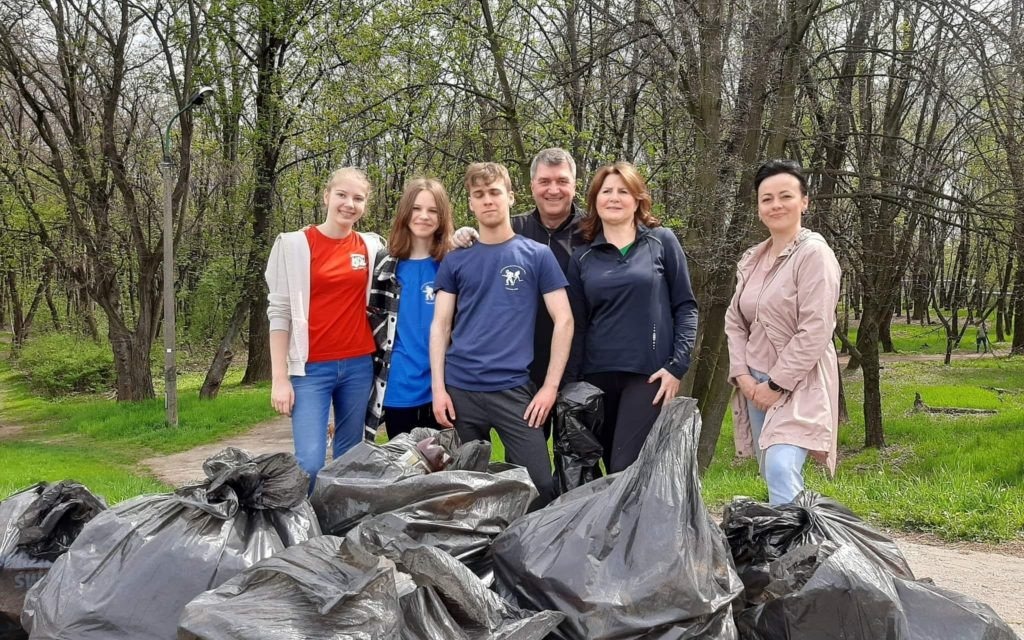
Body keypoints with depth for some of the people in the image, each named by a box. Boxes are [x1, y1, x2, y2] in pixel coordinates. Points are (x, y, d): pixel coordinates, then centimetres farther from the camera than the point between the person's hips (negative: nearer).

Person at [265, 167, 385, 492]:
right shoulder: (294, 244, -2)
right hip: (312, 368, -3)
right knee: (309, 463, -12)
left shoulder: (373, 247, 6)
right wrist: (280, 378, -8)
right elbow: (279, 313, -3)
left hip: (359, 365, 3)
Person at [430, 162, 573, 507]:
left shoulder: (537, 255, 3)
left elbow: (563, 321, 1)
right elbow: (440, 326, 7)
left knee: (540, 483, -4)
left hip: (514, 389, -2)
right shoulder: (454, 261, 9)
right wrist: (438, 388, -3)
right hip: (460, 389, 2)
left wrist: (550, 386, -6)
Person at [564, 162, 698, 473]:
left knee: (628, 469, -10)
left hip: (649, 373, -3)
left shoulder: (662, 241, 3)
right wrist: (571, 381, 7)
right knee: (611, 470, 8)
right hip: (597, 376, 3)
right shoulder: (582, 258, 10)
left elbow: (685, 307, 2)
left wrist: (678, 365, -8)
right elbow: (577, 325, 12)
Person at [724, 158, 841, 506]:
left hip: (797, 383, -7)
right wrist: (742, 374, -3)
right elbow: (734, 321, 12)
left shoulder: (814, 253, -12)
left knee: (781, 470, -22)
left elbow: (815, 333, -18)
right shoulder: (751, 259, 10)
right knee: (771, 473, 11)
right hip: (756, 383, 7)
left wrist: (777, 384, -16)